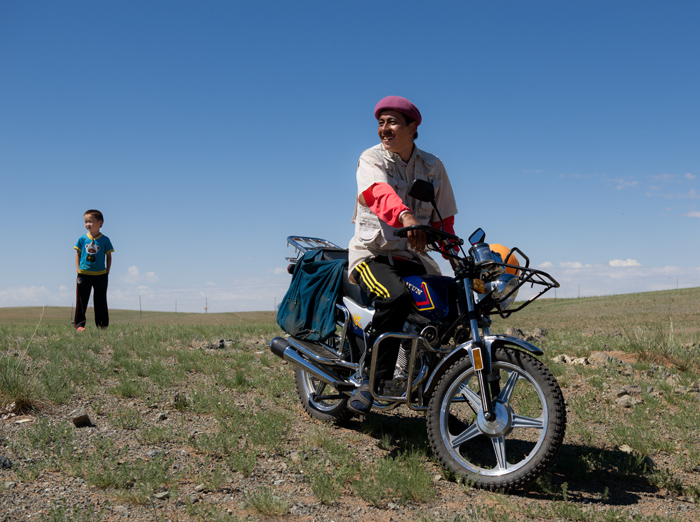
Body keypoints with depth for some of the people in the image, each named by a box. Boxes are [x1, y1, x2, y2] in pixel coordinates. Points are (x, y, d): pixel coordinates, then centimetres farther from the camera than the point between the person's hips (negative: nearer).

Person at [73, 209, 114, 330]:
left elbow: (109, 257, 5)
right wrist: (78, 270, 1)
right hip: (84, 274, 1)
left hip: (100, 275, -1)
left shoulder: (104, 240, -1)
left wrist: (107, 273, 1)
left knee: (100, 301, 5)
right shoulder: (83, 239, 2)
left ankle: (102, 325, 13)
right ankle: (79, 324, 7)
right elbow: (78, 254, 9)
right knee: (81, 300, 1)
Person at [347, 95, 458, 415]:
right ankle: (369, 379, -23)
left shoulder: (433, 166, 12)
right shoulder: (372, 158, -4)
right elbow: (380, 193, -27)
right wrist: (406, 217, -48)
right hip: (371, 253, -5)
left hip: (411, 258, 5)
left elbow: (443, 218, 17)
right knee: (397, 298, -34)